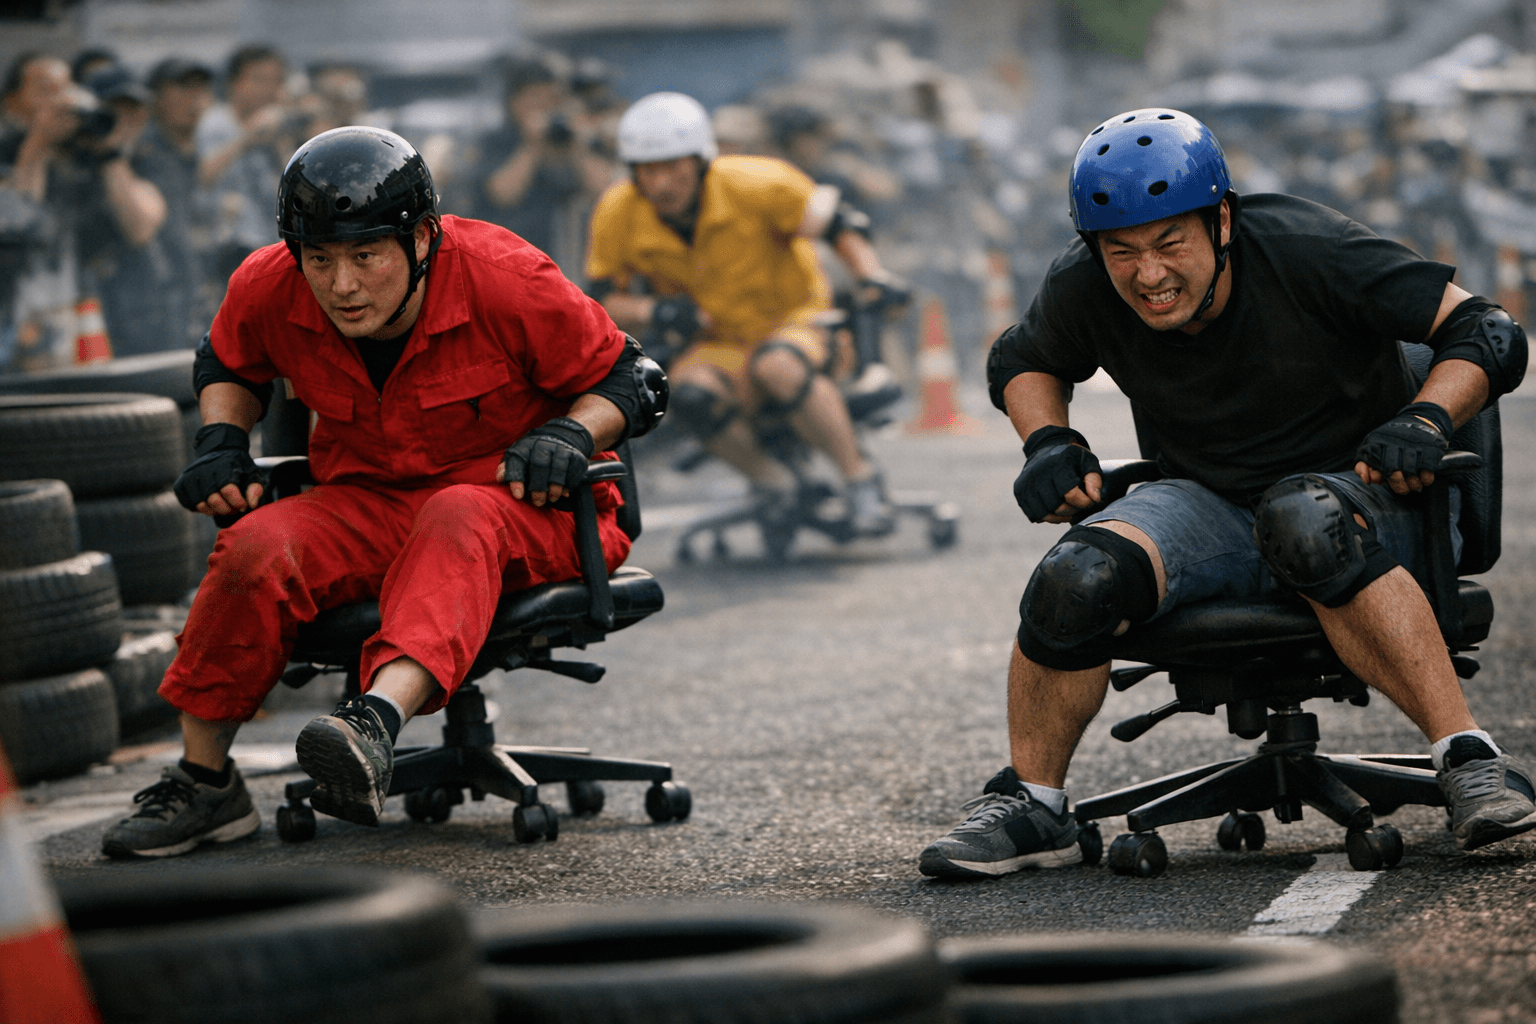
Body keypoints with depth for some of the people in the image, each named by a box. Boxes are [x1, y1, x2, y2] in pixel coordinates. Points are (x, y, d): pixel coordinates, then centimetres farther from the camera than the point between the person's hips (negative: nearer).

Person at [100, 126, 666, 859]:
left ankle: (380, 717, -62)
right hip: (367, 500, 4)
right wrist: (222, 440, 0)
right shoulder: (270, 291, -8)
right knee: (257, 550, -25)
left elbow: (632, 383, -6)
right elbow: (229, 364, 19)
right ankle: (202, 784, -13)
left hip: (520, 504, -4)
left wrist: (570, 434, -26)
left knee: (460, 520, -39)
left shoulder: (504, 281, -18)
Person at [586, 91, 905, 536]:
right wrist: (651, 311, -22)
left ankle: (861, 479, -22)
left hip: (794, 323, -2)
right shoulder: (617, 216, -11)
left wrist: (872, 276, -24)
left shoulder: (757, 185, -17)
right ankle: (767, 478, -8)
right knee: (692, 392, -34)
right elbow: (604, 299, -1)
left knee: (777, 366, -38)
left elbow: (837, 221, -7)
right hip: (714, 347, 2)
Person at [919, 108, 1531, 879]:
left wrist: (1424, 420, -29)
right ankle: (1031, 807, -5)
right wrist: (1048, 442, -1)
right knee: (1080, 578, -27)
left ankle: (1470, 762, -37)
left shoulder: (1303, 251, -18)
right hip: (1210, 504, 3)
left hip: (1356, 497, -3)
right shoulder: (1084, 291, -7)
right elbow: (1021, 360, 18)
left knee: (1303, 520, -40)